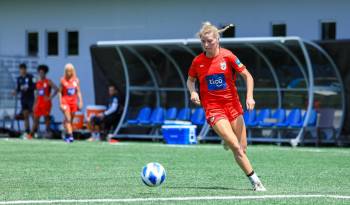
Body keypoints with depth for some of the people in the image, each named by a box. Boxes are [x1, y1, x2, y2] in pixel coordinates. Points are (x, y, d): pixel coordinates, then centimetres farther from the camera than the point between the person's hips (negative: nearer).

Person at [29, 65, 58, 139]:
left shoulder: (48, 82, -3)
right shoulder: (38, 83, 14)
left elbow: (56, 89, -10)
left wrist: (50, 97, -13)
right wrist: (35, 104, 14)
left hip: (46, 102, -5)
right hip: (39, 103, 5)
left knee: (46, 117, -3)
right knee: (36, 118, 2)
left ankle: (48, 132, 1)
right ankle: (33, 133, 2)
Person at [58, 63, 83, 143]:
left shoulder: (76, 80, 7)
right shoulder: (63, 80, -2)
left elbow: (78, 92, 10)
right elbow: (60, 92, -1)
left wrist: (80, 101, 2)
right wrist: (60, 103, -7)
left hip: (73, 101, 4)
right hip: (65, 101, -4)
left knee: (71, 119, 7)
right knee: (68, 119, -15)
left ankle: (66, 135, 19)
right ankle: (70, 135, -24)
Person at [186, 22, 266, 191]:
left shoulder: (227, 56, -5)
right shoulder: (197, 61, -1)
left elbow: (247, 76, 0)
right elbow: (190, 80, 17)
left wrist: (249, 97, -13)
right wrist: (193, 92, -5)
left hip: (233, 105, 2)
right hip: (213, 108, -2)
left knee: (242, 148, 0)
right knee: (236, 147, -16)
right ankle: (255, 181, -12)